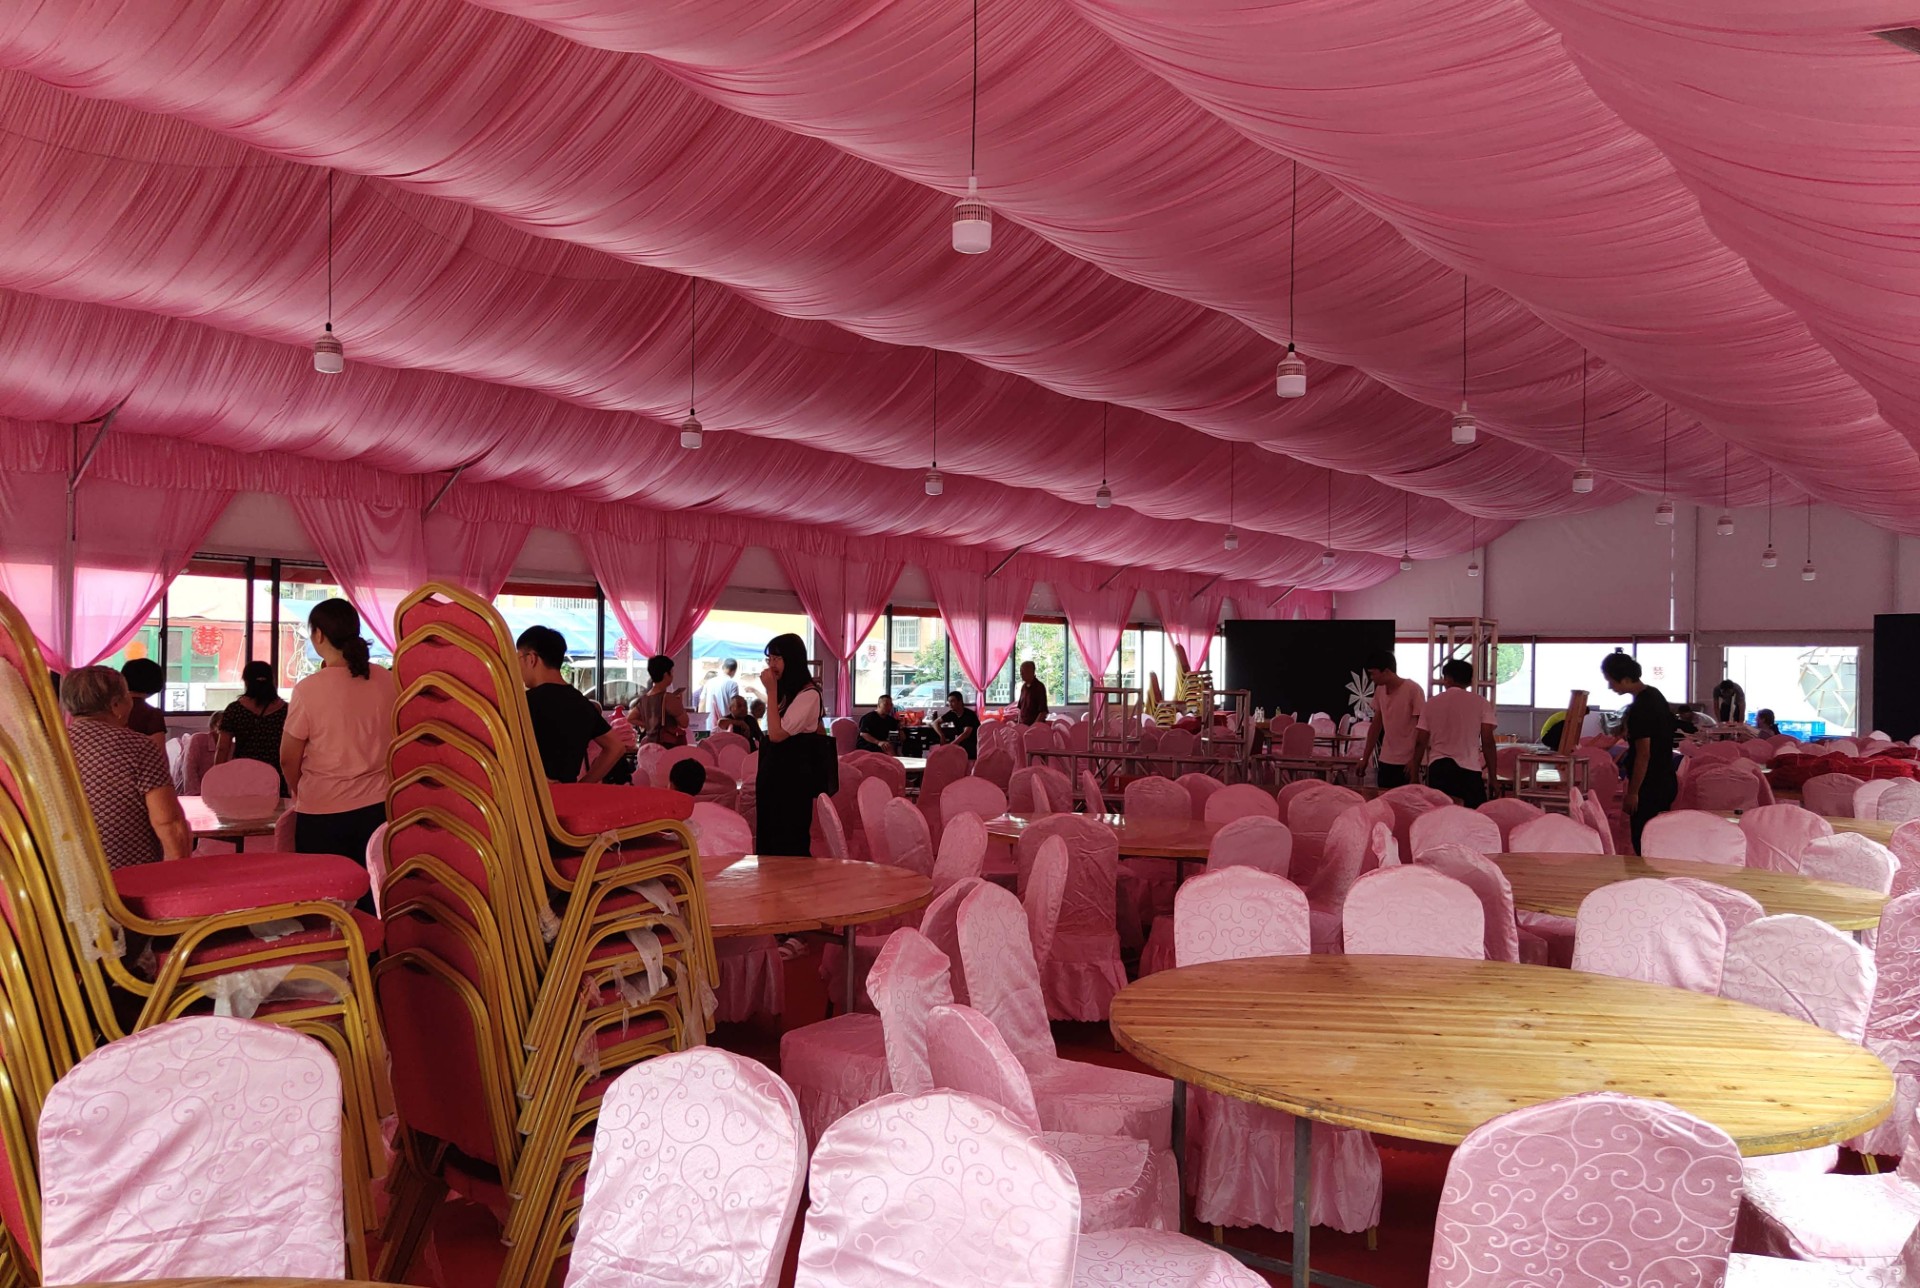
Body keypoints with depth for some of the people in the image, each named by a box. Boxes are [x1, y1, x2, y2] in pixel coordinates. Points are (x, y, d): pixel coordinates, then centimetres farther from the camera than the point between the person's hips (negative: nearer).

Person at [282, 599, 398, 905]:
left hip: (322, 813, -3)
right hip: (378, 807, 3)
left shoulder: (308, 690, -13)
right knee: (372, 903, 9)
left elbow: (288, 760, -5)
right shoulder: (387, 680, -2)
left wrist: (300, 794, 14)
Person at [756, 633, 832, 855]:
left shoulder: (808, 694, -16)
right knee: (769, 839, 12)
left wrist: (771, 692, -17)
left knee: (788, 843, -4)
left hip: (792, 777, -9)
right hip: (775, 772, 9)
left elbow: (776, 734, -21)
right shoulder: (785, 692, 13)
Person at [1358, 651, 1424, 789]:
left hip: (1407, 762, -6)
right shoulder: (1379, 690, 6)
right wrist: (1365, 757, 13)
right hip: (1386, 760, 6)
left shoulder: (1413, 690, -13)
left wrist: (1415, 762, -15)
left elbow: (1421, 729, -12)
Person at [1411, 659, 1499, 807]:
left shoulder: (1432, 703, 8)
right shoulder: (1480, 703, 2)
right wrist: (1493, 776, 1)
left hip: (1438, 768, 3)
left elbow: (1420, 742, 6)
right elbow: (1487, 742, -4)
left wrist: (1415, 774, 13)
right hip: (1468, 769, -2)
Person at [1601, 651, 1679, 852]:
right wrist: (1629, 732, 17)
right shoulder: (1655, 694, 8)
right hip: (1665, 781, 10)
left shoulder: (1639, 708, -21)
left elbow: (1643, 755, -21)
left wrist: (1632, 792, -17)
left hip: (1649, 787, -10)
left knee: (1643, 844, -3)